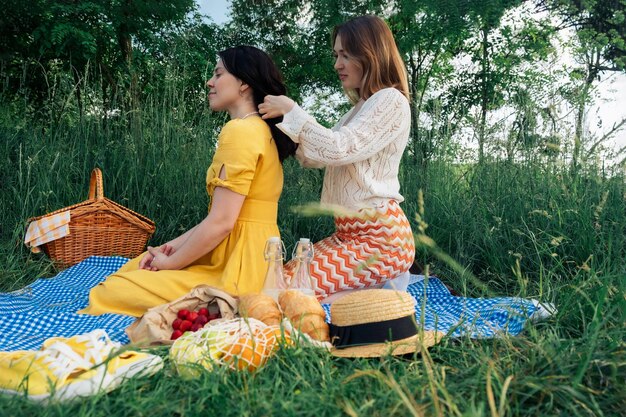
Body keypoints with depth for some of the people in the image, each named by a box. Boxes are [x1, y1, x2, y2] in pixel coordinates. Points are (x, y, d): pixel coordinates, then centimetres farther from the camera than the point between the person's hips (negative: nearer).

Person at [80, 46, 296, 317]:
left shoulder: (240, 130, -16)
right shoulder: (260, 129, 16)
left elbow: (221, 223, -20)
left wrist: (170, 262, -6)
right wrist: (174, 246, 8)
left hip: (235, 275, -10)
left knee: (108, 294, -8)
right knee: (129, 271, 19)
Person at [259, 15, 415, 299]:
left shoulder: (390, 100, -10)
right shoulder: (362, 106, 20)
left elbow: (338, 149, -22)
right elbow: (316, 157, 17)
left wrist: (291, 111, -12)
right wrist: (284, 118, 5)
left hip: (380, 238, -10)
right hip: (350, 232, 10)